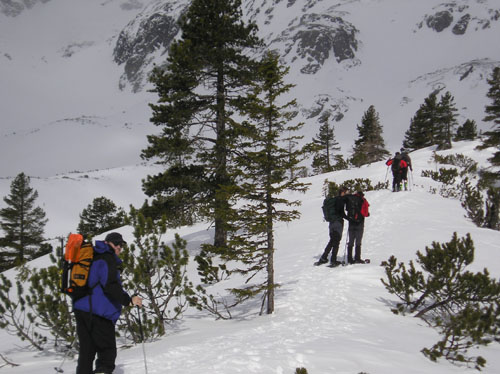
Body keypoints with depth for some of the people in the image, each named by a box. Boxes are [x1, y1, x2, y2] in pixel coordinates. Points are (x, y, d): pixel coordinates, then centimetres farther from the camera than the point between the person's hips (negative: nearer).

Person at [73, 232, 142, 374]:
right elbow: (110, 285, -20)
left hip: (81, 309, 9)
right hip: (99, 313, -9)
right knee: (107, 352, -5)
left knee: (86, 351, 10)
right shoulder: (107, 259, -7)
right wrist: (128, 300, -19)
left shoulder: (93, 257, 22)